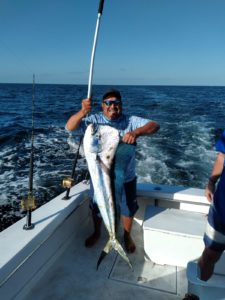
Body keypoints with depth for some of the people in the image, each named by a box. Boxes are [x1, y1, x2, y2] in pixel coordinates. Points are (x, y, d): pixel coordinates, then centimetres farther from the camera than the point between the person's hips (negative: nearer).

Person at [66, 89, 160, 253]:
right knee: (97, 207, 21)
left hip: (126, 177, 0)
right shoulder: (94, 120, -9)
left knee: (128, 209, 18)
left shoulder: (131, 121, -8)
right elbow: (70, 127, -19)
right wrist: (82, 112, -39)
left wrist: (136, 132, -38)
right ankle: (97, 233, 51)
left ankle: (127, 236, 48)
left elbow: (155, 125, -18)